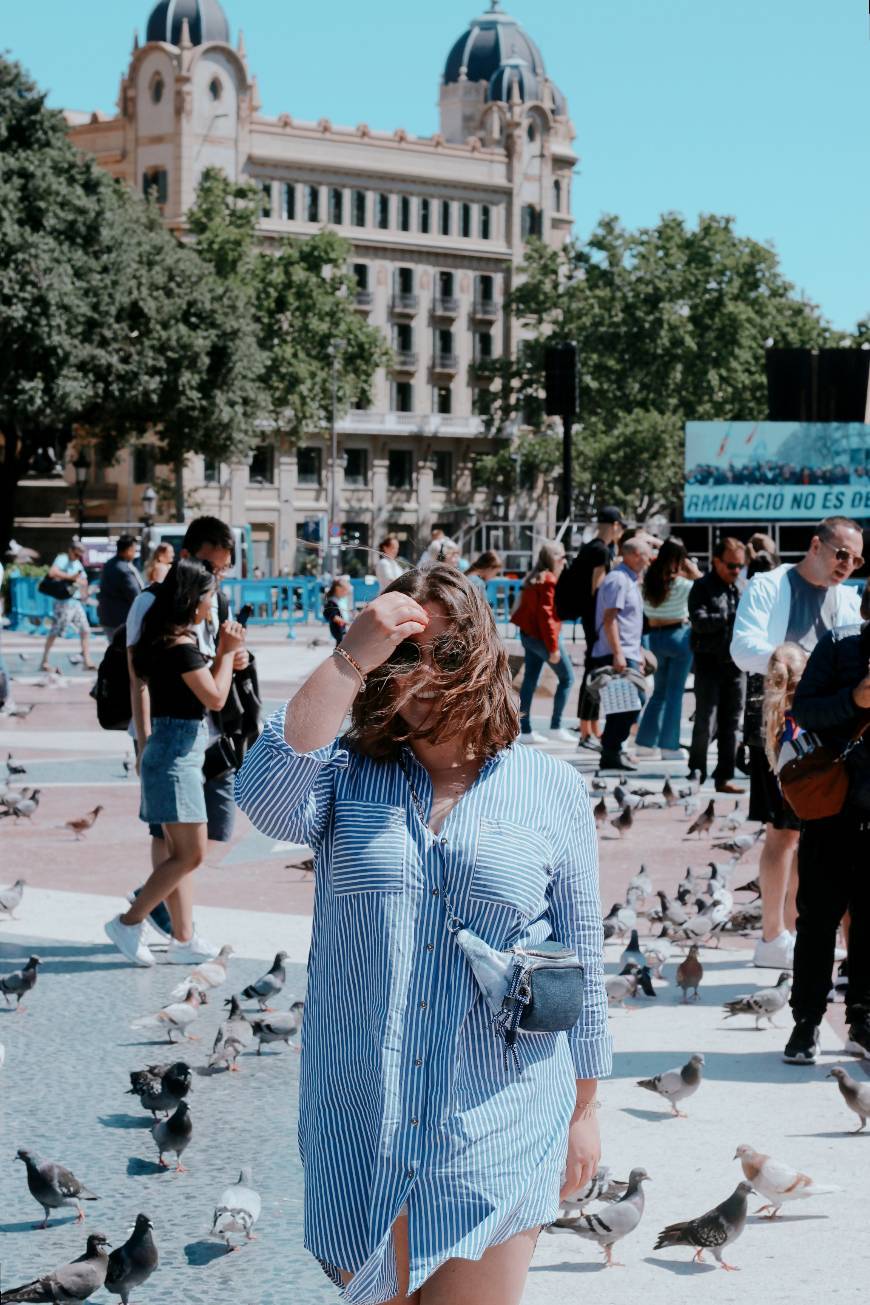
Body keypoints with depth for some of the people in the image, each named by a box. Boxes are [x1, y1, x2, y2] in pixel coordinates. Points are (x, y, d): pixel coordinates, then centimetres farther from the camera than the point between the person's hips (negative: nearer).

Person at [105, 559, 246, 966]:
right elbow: (215, 698, -14)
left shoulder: (163, 641, 12)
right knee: (191, 853, -6)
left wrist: (224, 652, 13)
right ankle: (129, 923, -2)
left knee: (180, 853, 11)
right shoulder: (181, 646, -17)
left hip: (170, 752, 10)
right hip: (177, 753, -10)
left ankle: (184, 940, 14)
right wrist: (227, 652, -4)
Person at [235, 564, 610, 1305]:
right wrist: (350, 659, -22)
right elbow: (267, 797, -20)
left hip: (494, 1132, -1)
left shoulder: (550, 790, 3)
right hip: (362, 1124, 1)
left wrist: (584, 1110, 9)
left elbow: (581, 957, 7)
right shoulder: (344, 775, 4)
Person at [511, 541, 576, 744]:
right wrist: (553, 648, -20)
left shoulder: (533, 578, 13)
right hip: (542, 636, -9)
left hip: (528, 634, 9)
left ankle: (525, 731, 9)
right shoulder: (549, 581, -16)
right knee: (566, 677, 1)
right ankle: (555, 727, -1)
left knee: (530, 680, 8)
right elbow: (546, 615, -20)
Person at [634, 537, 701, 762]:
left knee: (659, 692, 17)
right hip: (679, 636, -5)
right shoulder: (679, 583, -16)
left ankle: (645, 742, 17)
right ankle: (669, 746, 2)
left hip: (655, 636, 5)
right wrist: (694, 571, -7)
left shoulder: (648, 580, -1)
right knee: (675, 693, 1)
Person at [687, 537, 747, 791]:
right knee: (706, 722, -5)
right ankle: (696, 772, 7)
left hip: (736, 664, 5)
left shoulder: (742, 588, 13)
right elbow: (699, 621, -15)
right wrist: (732, 618, -24)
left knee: (732, 724, 6)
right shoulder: (703, 587, -1)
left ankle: (724, 776, 12)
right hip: (709, 663, -5)